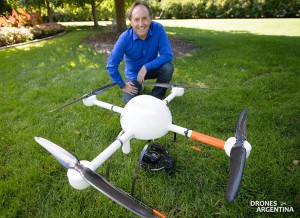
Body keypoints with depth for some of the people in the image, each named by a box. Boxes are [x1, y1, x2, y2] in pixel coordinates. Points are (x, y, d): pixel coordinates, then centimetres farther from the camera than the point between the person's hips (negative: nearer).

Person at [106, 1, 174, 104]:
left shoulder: (158, 29, -24)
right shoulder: (125, 38, -26)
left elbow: (167, 55, -25)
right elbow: (111, 64, -20)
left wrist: (146, 66, -32)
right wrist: (122, 85, -16)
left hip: (151, 68, 1)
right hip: (133, 74, -1)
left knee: (168, 67, -29)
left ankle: (156, 97, -5)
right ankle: (138, 87, 22)